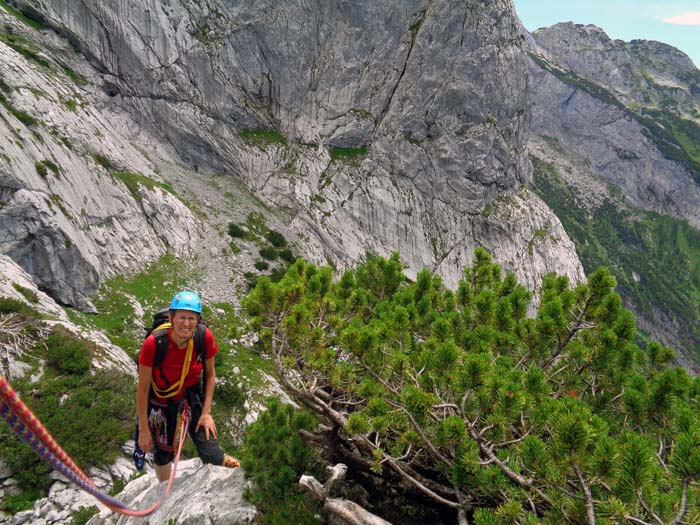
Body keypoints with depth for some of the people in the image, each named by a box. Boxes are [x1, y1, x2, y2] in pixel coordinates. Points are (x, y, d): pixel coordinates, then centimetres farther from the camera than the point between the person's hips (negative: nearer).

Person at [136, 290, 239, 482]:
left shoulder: (205, 338, -25)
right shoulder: (154, 343, -32)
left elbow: (210, 375, -7)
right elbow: (142, 388, -20)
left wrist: (206, 413, -6)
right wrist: (143, 429, -13)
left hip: (191, 393, 1)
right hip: (160, 398, -1)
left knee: (210, 453, -9)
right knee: (163, 452, 15)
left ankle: (222, 460, 28)